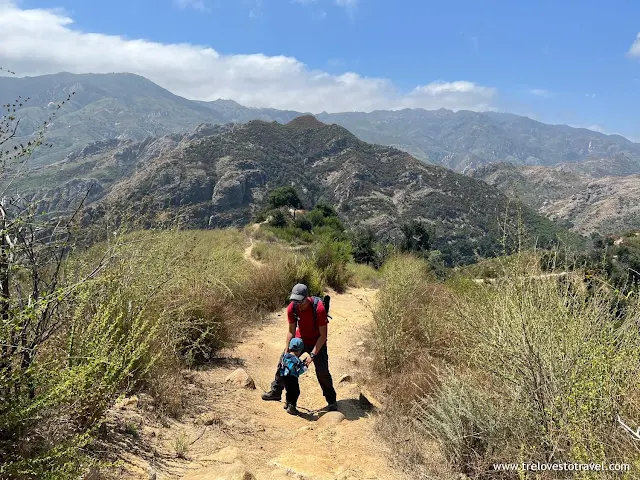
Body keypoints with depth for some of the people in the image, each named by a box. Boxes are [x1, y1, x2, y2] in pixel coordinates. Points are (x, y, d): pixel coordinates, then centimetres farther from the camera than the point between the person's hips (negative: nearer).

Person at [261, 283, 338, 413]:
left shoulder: (319, 308, -32)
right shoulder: (292, 308, -20)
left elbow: (323, 335, -25)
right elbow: (291, 331, -9)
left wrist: (312, 354, -29)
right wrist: (286, 351, -15)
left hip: (317, 342, -4)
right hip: (300, 339, 4)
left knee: (322, 372, -9)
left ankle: (331, 401, 9)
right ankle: (276, 392, 23)